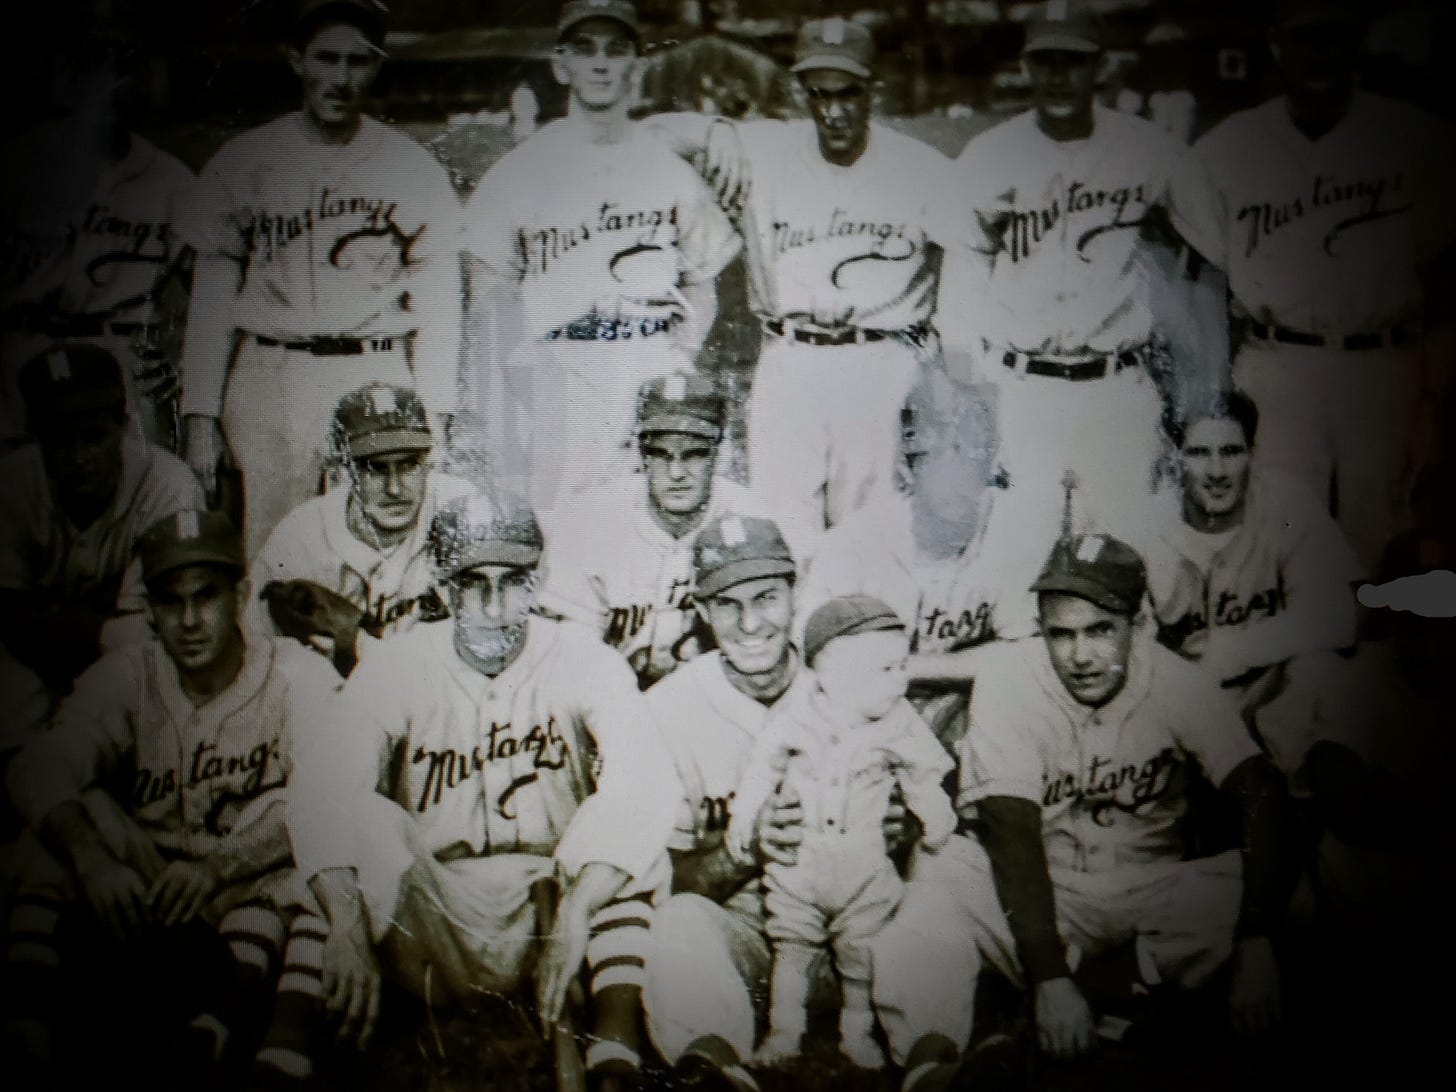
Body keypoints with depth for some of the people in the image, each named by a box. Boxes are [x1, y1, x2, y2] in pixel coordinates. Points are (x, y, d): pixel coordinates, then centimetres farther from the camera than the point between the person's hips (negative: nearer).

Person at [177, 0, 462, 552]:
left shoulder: (415, 168, 8)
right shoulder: (242, 161, 9)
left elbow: (436, 298, 6)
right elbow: (211, 298, 10)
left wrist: (432, 413, -2)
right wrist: (200, 413, 3)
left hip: (379, 381, -1)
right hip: (268, 379, 1)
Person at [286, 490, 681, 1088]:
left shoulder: (580, 658, -6)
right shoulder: (400, 666, -4)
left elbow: (646, 778, -23)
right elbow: (323, 785, -21)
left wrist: (576, 913, -36)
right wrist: (347, 922, -38)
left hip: (550, 905, 0)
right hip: (437, 921, 0)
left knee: (629, 821, -27)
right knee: (364, 818, -26)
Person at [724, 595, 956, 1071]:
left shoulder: (899, 724, -11)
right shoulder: (792, 719, -14)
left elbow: (924, 778, 6)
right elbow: (760, 773, -1)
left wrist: (937, 823, 12)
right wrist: (743, 822, 5)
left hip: (864, 867, 1)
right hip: (797, 863, 0)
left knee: (861, 955, 10)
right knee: (791, 950, 11)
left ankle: (857, 1032, 31)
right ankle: (783, 1031, 28)